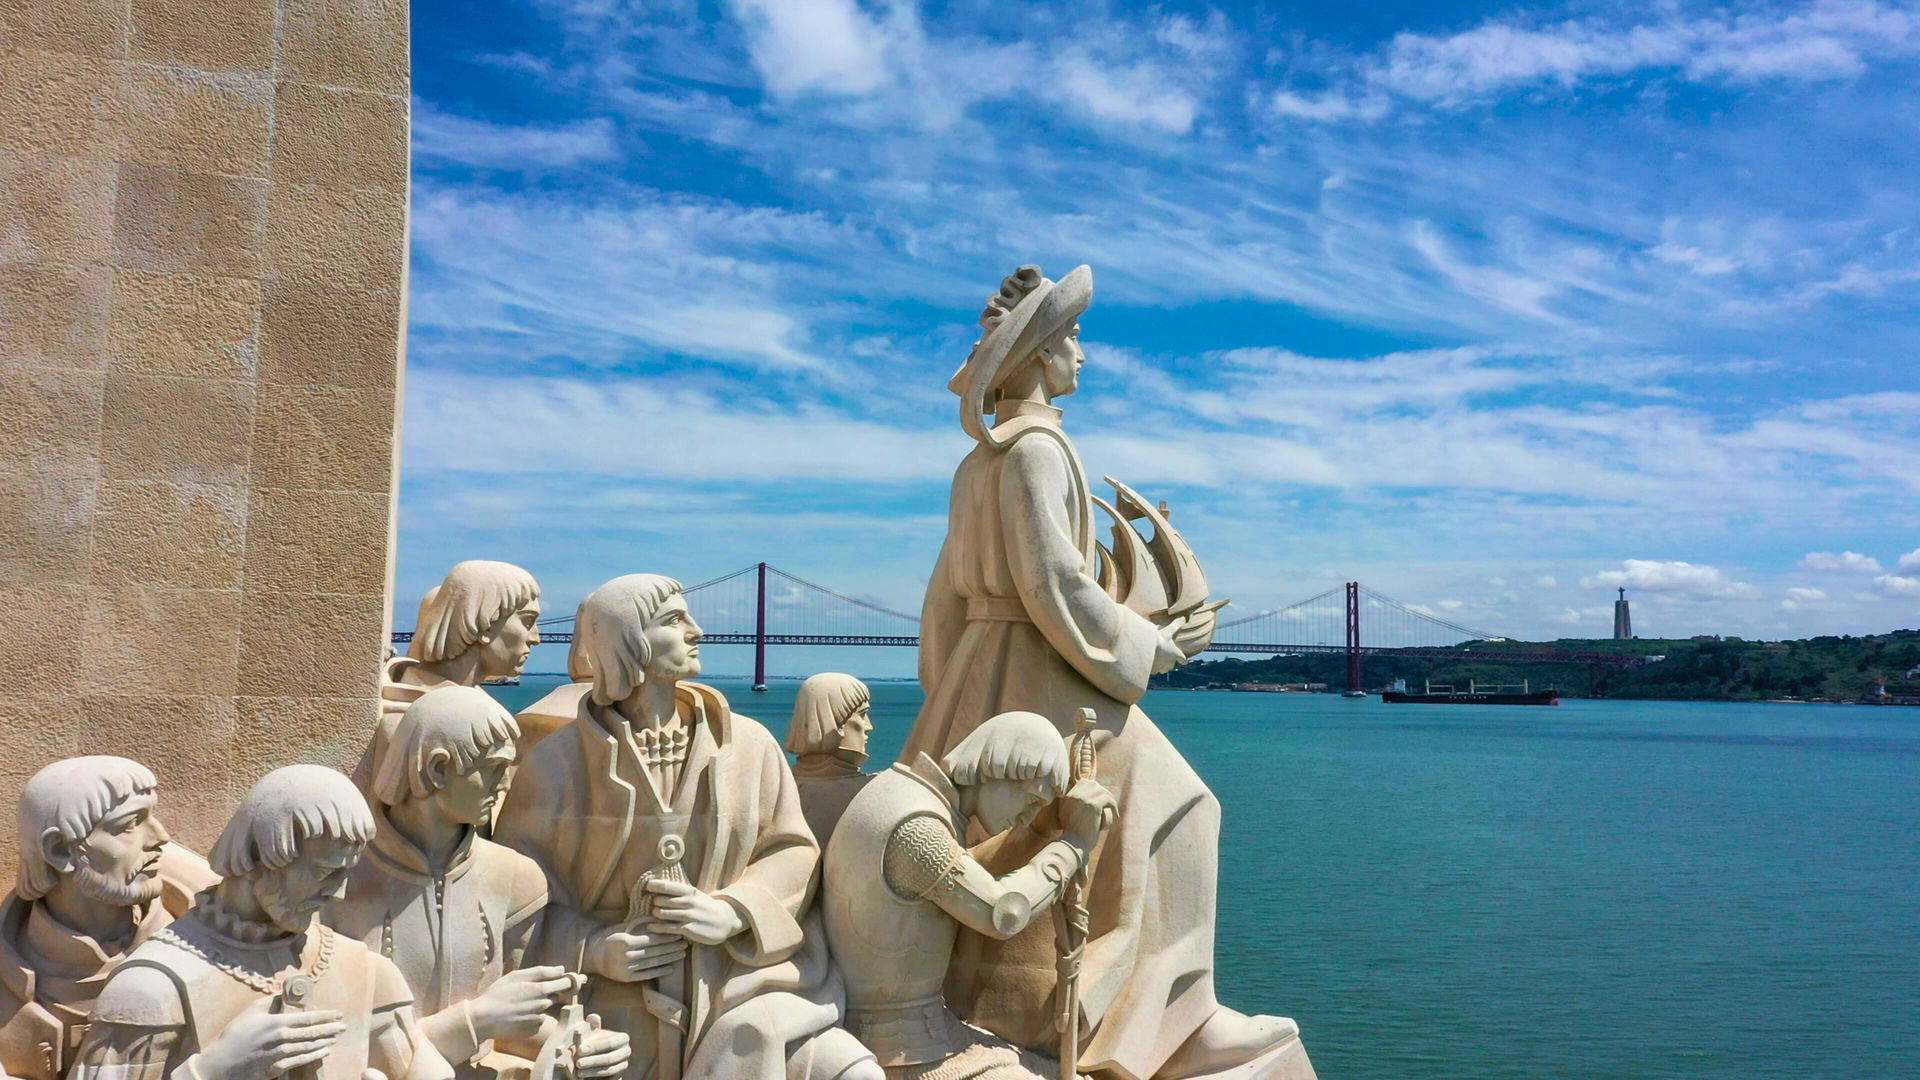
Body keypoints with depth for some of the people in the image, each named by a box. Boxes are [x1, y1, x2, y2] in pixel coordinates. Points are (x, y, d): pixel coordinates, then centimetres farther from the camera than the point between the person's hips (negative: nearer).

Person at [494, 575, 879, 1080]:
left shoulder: (750, 744, 3)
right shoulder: (557, 762, -2)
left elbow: (793, 851, 5)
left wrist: (733, 913, -12)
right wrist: (593, 951, -14)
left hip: (741, 978, 2)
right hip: (619, 1005, -1)